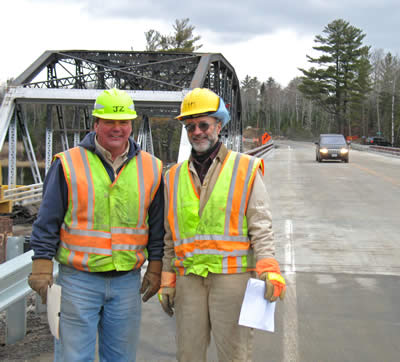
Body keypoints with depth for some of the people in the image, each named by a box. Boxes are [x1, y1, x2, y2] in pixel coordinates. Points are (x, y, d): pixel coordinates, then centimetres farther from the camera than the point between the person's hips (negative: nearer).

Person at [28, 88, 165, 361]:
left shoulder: (151, 168, 6)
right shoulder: (68, 164, -3)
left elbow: (157, 225, 12)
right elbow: (48, 221, -1)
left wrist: (155, 267, 9)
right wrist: (42, 267, -5)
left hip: (127, 280, 3)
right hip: (79, 278, -3)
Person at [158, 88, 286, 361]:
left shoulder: (246, 170, 1)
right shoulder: (175, 177, 12)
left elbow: (261, 226, -4)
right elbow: (169, 235, 15)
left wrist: (269, 270, -17)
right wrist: (167, 281, 11)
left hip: (232, 276, -3)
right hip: (189, 279, 4)